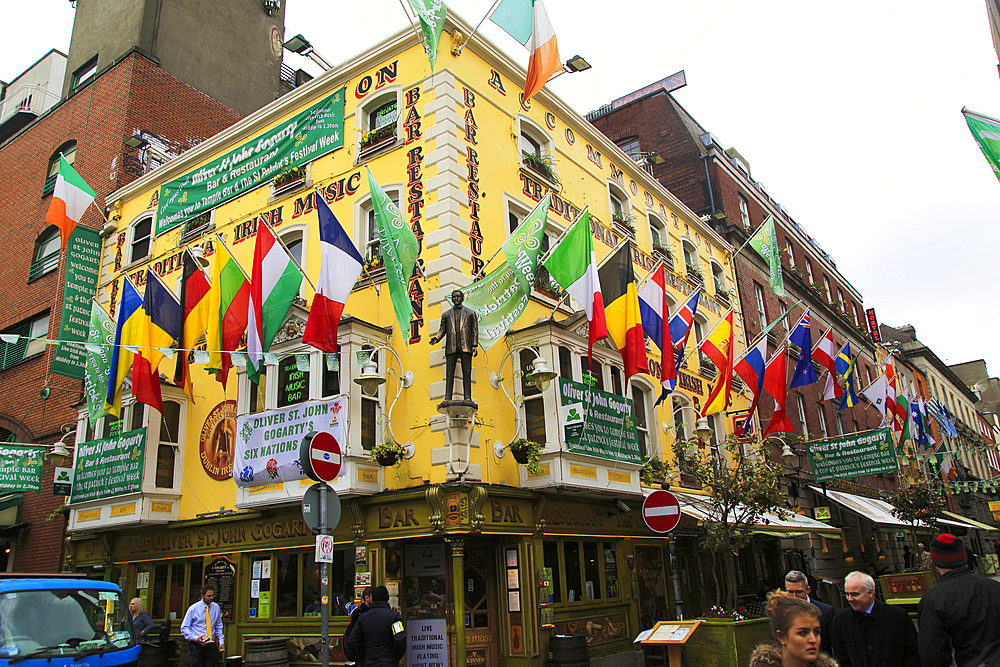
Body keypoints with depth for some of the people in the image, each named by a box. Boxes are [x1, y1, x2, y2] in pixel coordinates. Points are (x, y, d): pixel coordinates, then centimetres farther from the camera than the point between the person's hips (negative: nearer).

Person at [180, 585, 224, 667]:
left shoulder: (216, 608, 8)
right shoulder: (193, 609, -3)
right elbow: (184, 628, -1)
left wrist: (221, 642, 7)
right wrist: (195, 638, -15)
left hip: (211, 645, 3)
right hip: (196, 645, -3)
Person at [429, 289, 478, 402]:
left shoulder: (470, 313, 17)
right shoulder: (446, 315, 22)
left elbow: (475, 330, 11)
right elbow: (442, 329, 14)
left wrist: (474, 345, -1)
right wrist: (436, 338, -7)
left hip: (465, 346, -1)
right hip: (451, 346, 1)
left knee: (467, 372, -6)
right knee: (449, 372, -5)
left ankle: (468, 397, -9)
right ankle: (448, 398, -8)